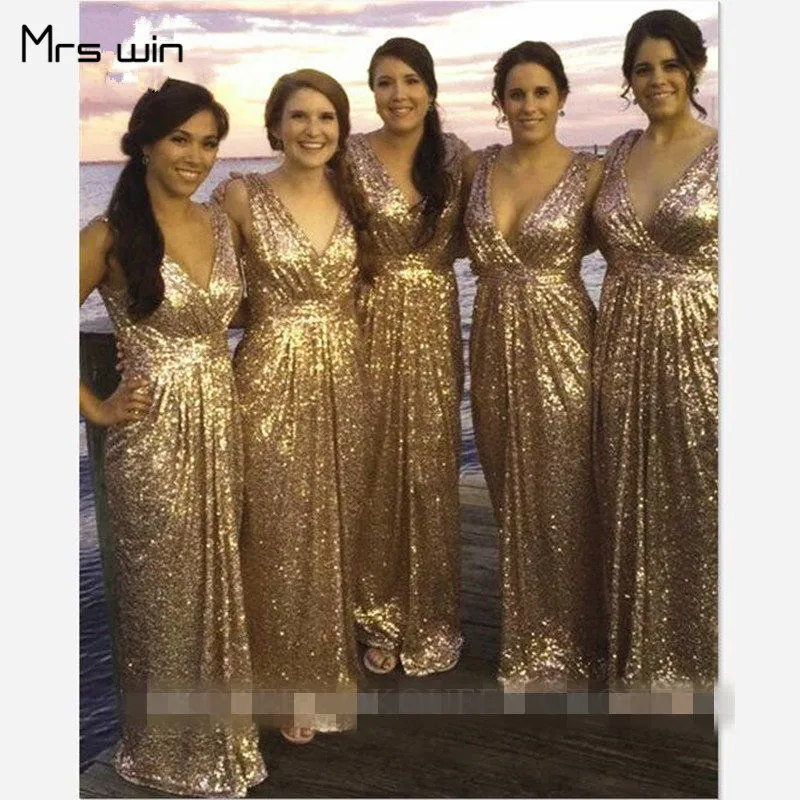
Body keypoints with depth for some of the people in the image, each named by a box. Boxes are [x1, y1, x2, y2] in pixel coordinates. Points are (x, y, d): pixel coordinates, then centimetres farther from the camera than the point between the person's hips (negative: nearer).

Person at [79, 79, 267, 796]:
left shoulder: (221, 225, 6)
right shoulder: (110, 236, -11)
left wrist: (223, 401, 8)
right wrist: (96, 408, -8)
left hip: (221, 425, 5)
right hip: (152, 434, -5)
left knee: (219, 584, 16)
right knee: (164, 594, 8)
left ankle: (217, 730, 36)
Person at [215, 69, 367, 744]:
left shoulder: (351, 194, 6)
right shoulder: (244, 196, -7)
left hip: (344, 378, 4)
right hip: (273, 379, -4)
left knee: (337, 528, 13)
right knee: (281, 533, 4)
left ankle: (333, 670, 32)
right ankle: (288, 686, 24)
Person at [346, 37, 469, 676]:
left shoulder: (455, 155, 4)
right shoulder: (351, 156, -5)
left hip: (435, 326, 2)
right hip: (371, 323, -2)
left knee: (430, 468, 7)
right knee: (376, 467, 5)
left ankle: (430, 620, 24)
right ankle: (381, 619, 23)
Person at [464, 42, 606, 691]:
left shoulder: (588, 174, -5)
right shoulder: (479, 168, 6)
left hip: (561, 346, -4)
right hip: (494, 345, 4)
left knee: (562, 496, 3)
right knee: (510, 494, 13)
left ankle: (567, 645, 23)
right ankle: (524, 635, 31)